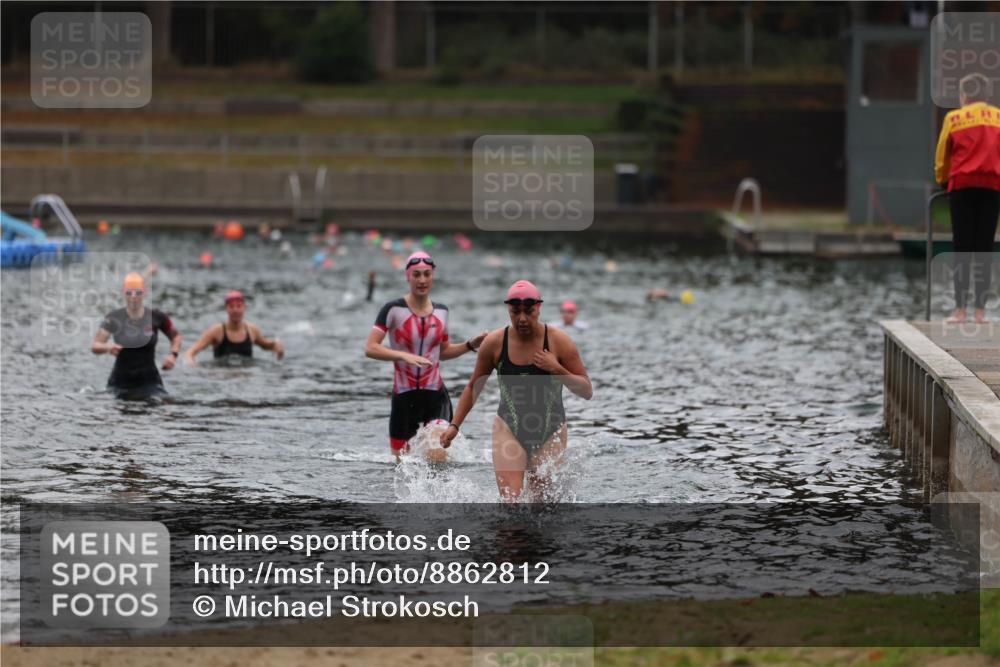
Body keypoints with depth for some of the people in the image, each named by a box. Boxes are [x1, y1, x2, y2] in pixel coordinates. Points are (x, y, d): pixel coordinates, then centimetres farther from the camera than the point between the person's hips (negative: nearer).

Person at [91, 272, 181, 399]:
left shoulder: (156, 317, -5)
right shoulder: (114, 318, -7)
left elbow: (175, 336, 13)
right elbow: (94, 346, -11)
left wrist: (173, 354, -6)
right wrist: (108, 347, -34)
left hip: (149, 382, -1)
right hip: (120, 384, 1)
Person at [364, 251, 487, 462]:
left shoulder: (441, 311, 8)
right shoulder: (393, 310, -7)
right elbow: (370, 348, -15)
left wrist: (470, 345, 7)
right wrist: (404, 356, -26)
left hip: (436, 394, 2)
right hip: (404, 396, -2)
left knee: (440, 456, -18)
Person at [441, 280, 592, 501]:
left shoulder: (559, 341, -7)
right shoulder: (494, 343, -4)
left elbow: (587, 391, -5)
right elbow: (473, 387, 11)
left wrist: (557, 370, -20)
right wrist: (454, 425, 5)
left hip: (550, 432, 0)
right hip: (509, 429, 0)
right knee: (510, 501, -16)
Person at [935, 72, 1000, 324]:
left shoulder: (954, 118, 6)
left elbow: (942, 157, 8)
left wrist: (942, 180, 24)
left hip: (962, 186, -2)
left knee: (963, 249, -1)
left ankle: (961, 310, -5)